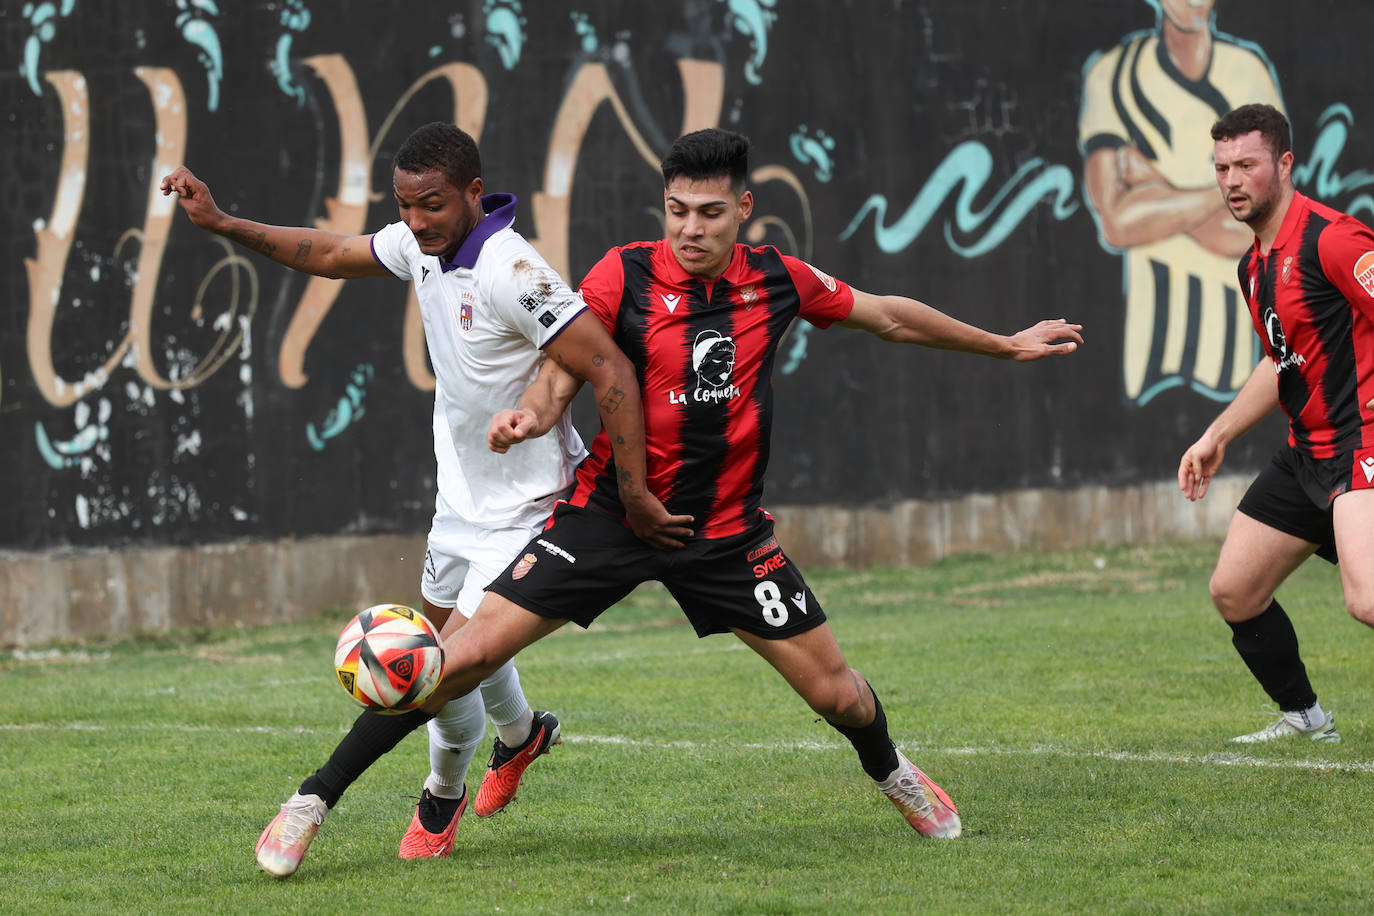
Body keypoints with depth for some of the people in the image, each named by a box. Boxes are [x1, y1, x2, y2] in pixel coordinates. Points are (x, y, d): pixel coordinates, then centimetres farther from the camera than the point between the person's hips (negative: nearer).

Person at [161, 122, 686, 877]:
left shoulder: (509, 271, -28)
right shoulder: (421, 247, -3)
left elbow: (611, 371, -29)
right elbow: (326, 254, 15)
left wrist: (634, 495, -28)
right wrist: (222, 223, 5)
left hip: (522, 510, -9)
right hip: (461, 497, 9)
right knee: (443, 633, 24)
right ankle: (520, 735, 53)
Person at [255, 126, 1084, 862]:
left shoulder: (778, 279, -2)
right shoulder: (625, 274, -10)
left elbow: (888, 316, 13)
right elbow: (562, 380, -8)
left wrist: (1005, 345, 21)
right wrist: (529, 416, -32)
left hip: (727, 529, 2)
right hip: (612, 514, -2)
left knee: (837, 692, 4)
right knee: (466, 657, -14)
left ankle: (892, 773, 41)